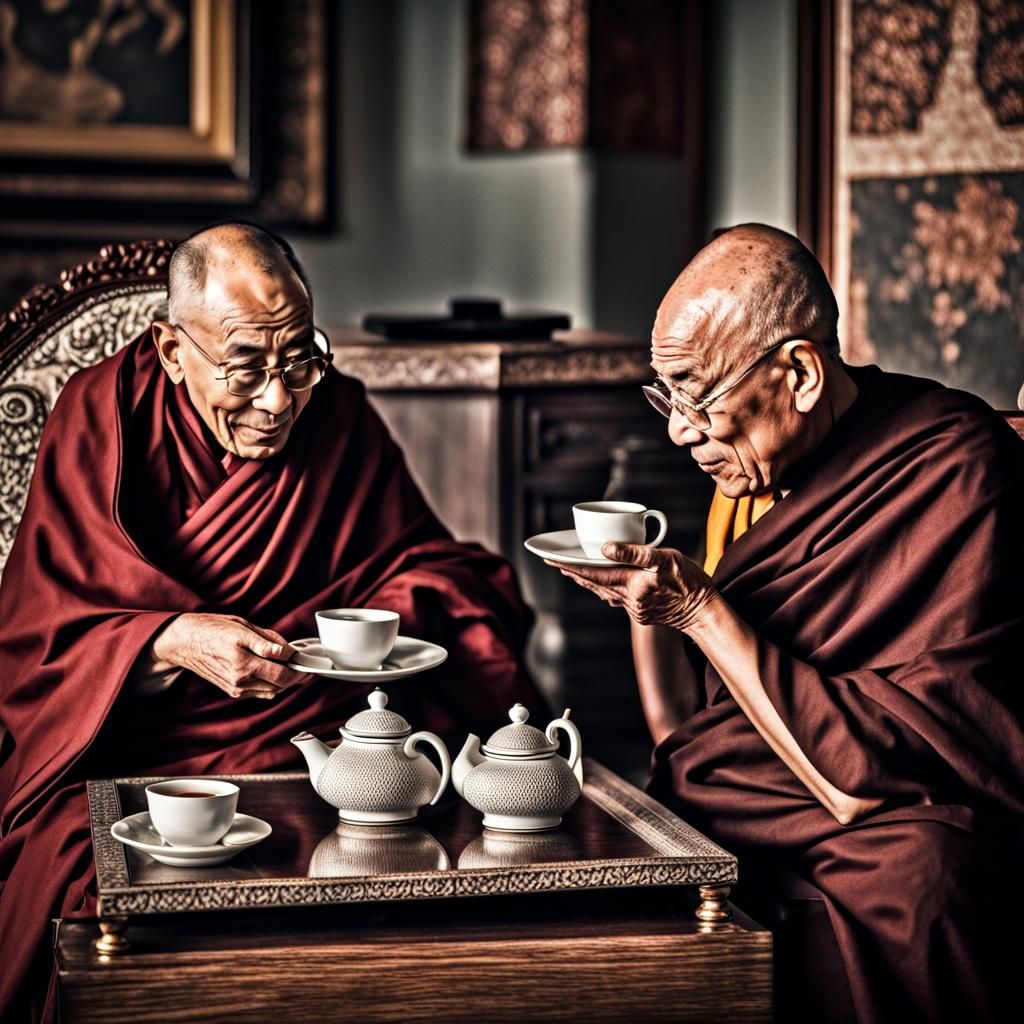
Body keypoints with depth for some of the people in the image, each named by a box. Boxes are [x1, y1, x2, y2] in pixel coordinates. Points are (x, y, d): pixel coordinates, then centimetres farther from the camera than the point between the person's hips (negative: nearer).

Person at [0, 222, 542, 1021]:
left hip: (315, 730, 3)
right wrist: (175, 643, -26)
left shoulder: (339, 415, 6)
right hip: (131, 738, -2)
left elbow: (420, 557, 14)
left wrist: (399, 611, -11)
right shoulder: (103, 415, -3)